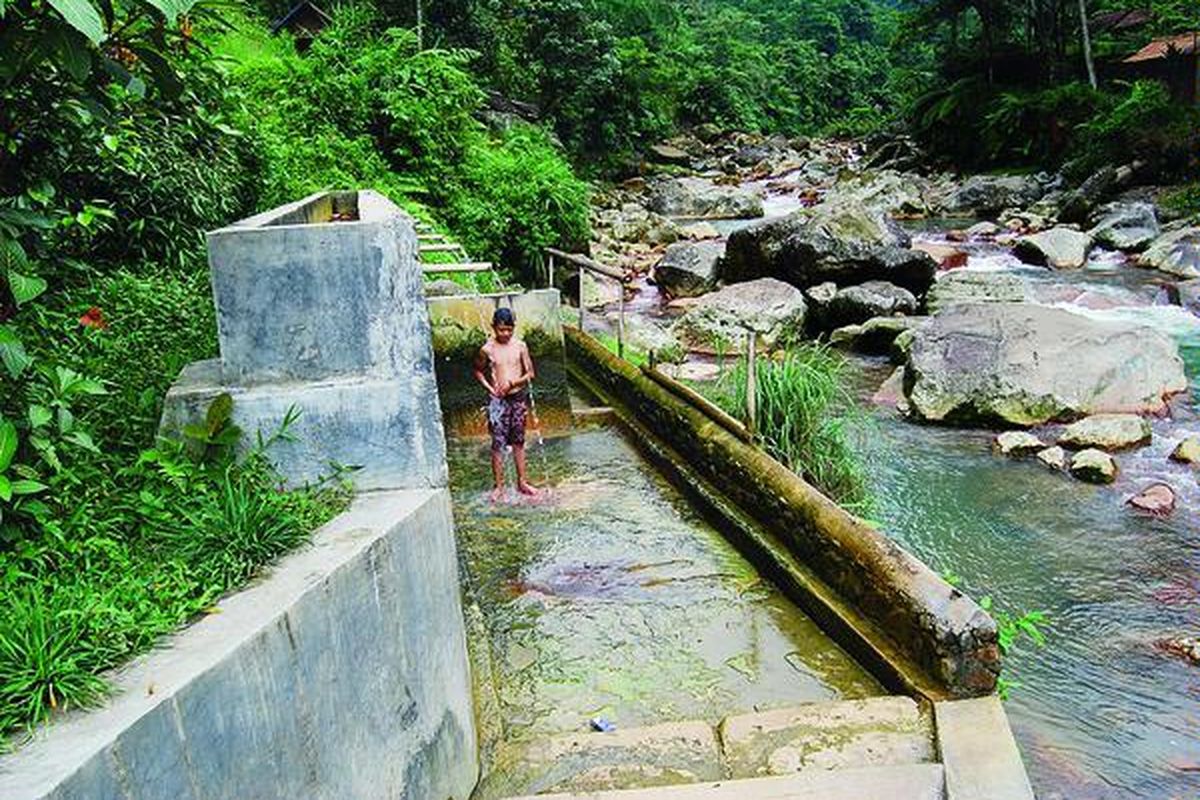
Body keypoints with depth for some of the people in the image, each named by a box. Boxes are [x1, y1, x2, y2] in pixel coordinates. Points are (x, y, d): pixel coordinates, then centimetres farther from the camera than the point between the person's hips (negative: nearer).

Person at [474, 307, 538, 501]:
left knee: (518, 441, 11)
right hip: (497, 400, -2)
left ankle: (522, 482, 20)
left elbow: (530, 373, 0)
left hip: (518, 397, 2)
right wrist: (489, 387, -6)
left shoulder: (520, 346, -3)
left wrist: (513, 382, -16)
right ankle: (499, 486, 5)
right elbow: (478, 371, 9)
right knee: (498, 443, -2)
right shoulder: (487, 350, -6)